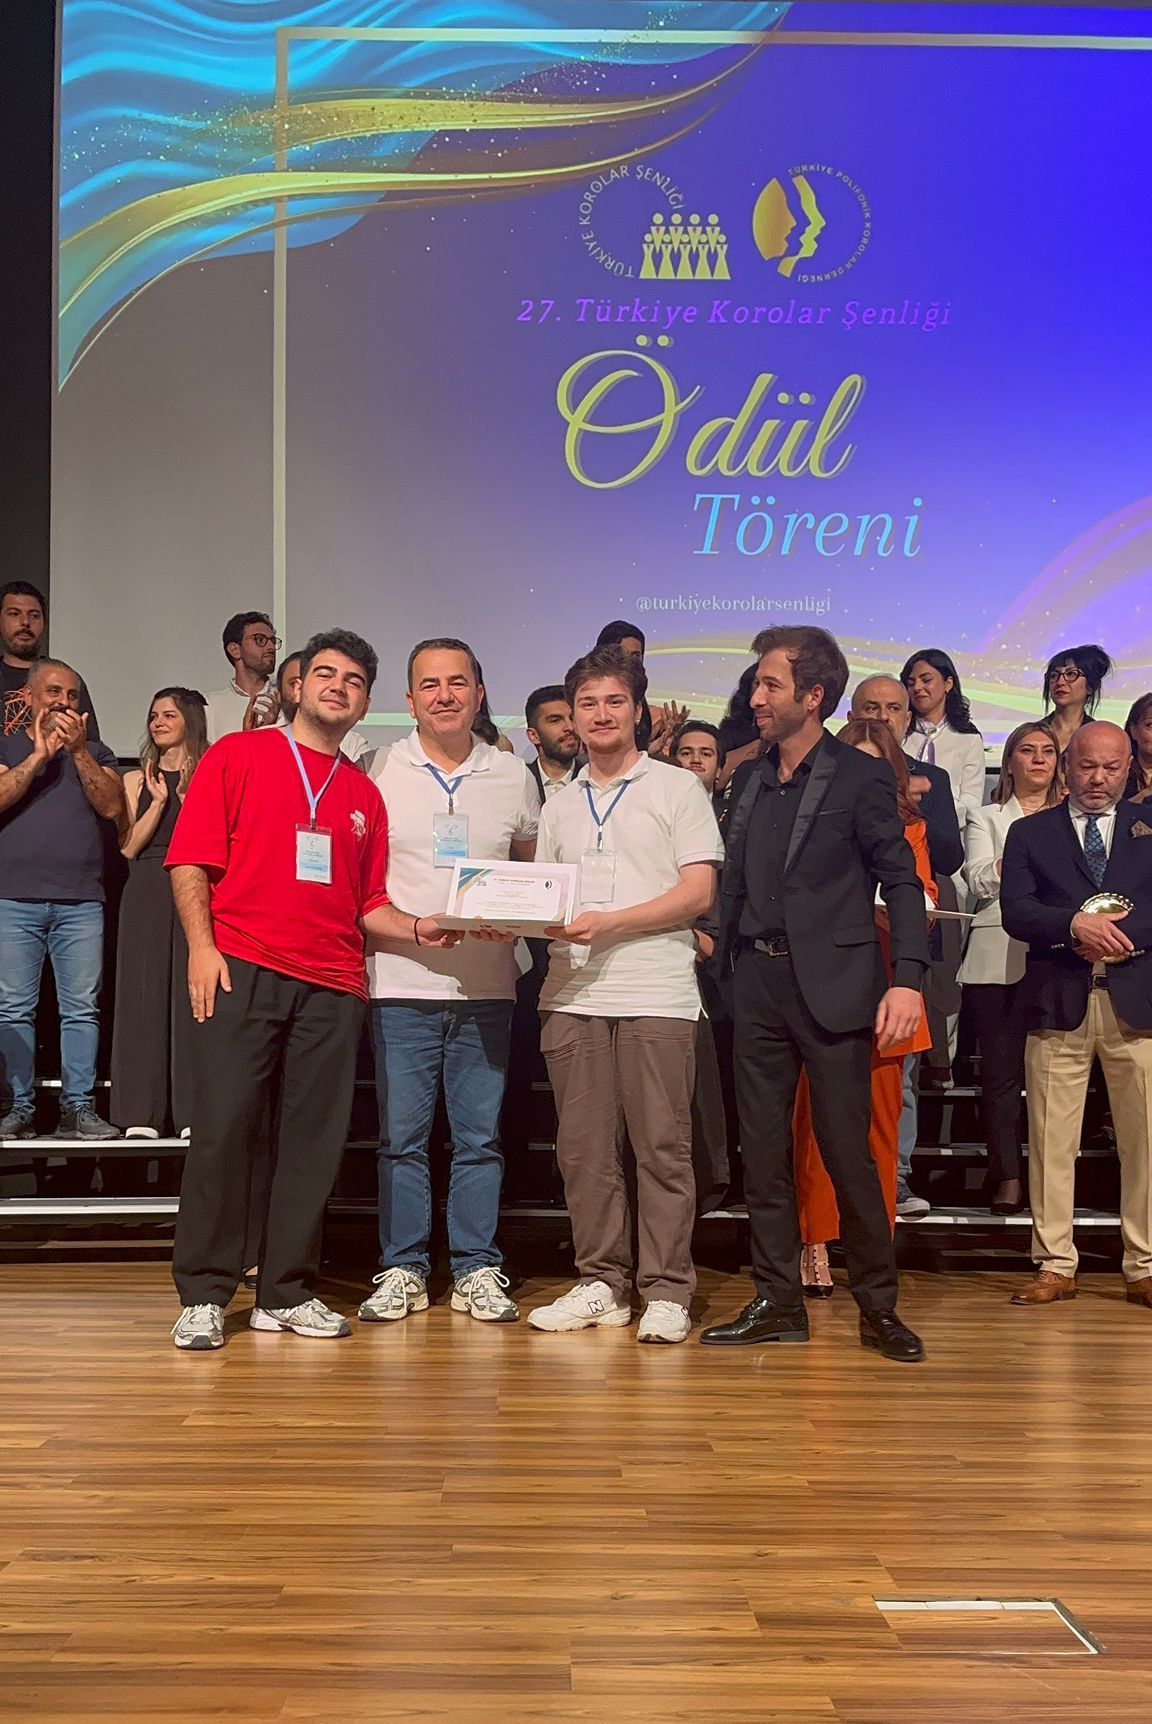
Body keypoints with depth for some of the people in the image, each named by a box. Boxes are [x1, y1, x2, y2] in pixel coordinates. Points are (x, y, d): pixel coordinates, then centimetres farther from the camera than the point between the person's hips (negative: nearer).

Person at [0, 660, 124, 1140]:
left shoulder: (96, 753, 17)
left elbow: (111, 806, 0)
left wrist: (77, 750, -6)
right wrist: (39, 754, -8)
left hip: (81, 902, 1)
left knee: (81, 1008, -3)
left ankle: (77, 1107, 0)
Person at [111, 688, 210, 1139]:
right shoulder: (136, 781, 15)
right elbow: (129, 848, 3)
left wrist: (187, 796, -9)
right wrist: (159, 801, -4)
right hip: (146, 895, 2)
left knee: (191, 996, -6)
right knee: (143, 995, -1)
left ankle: (193, 1113, -4)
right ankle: (142, 1114, 1)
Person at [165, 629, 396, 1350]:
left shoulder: (365, 795, 18)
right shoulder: (237, 755, 8)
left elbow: (369, 904, 17)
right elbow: (190, 859, 0)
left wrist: (421, 929, -1)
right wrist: (201, 947, -10)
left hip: (333, 985, 4)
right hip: (242, 967, -4)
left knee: (314, 1140, 3)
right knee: (224, 1128, -6)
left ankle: (289, 1293, 13)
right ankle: (203, 1295, 4)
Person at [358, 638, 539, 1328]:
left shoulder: (513, 775, 9)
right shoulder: (378, 771, 4)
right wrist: (412, 927, -9)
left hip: (487, 985, 1)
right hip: (401, 981, -1)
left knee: (480, 1135, 5)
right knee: (402, 1135, 2)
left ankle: (477, 1270, 14)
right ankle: (402, 1271, 13)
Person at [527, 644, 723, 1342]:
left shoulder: (678, 788, 6)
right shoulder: (560, 806, 20)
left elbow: (698, 893, -3)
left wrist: (606, 924, -13)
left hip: (656, 993, -4)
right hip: (573, 995, 5)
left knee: (662, 1146, -4)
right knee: (584, 1147, 5)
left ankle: (666, 1292, 3)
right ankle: (601, 1284, 14)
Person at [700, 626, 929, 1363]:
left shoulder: (861, 777, -4)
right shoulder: (755, 782, 13)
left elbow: (902, 882, -6)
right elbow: (737, 887, 15)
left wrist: (907, 978, -15)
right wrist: (724, 955, 5)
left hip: (833, 985, -5)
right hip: (759, 983, 6)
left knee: (848, 1151, -1)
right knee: (763, 1150, 8)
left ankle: (879, 1306, 14)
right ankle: (777, 1304, 19)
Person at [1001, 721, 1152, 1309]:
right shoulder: (1029, 833, 13)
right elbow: (1015, 912, -1)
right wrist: (1076, 925, -16)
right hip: (1058, 1002, 0)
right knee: (1051, 1141, 1)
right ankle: (1055, 1266, 10)